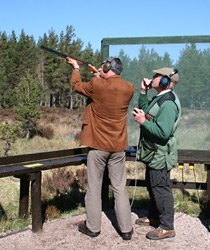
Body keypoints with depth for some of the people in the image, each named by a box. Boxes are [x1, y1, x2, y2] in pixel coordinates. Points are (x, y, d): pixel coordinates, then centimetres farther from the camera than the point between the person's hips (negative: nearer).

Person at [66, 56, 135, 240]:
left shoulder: (96, 85, -13)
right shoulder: (129, 88, -2)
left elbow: (77, 85, 6)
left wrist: (76, 68, 22)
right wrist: (101, 78, 19)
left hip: (97, 144, -3)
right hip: (118, 145, 3)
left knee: (94, 187, 9)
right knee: (120, 188, 10)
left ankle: (93, 227, 19)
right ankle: (126, 229, 15)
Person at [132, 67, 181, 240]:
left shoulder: (168, 103, -23)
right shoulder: (160, 98, 9)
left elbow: (163, 132, -30)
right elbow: (145, 110, 18)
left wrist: (143, 122, -24)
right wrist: (143, 92, 9)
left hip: (160, 155, -11)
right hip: (153, 154, 11)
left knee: (161, 189, -2)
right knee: (152, 186, 21)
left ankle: (167, 227, 9)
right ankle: (154, 217, 37)